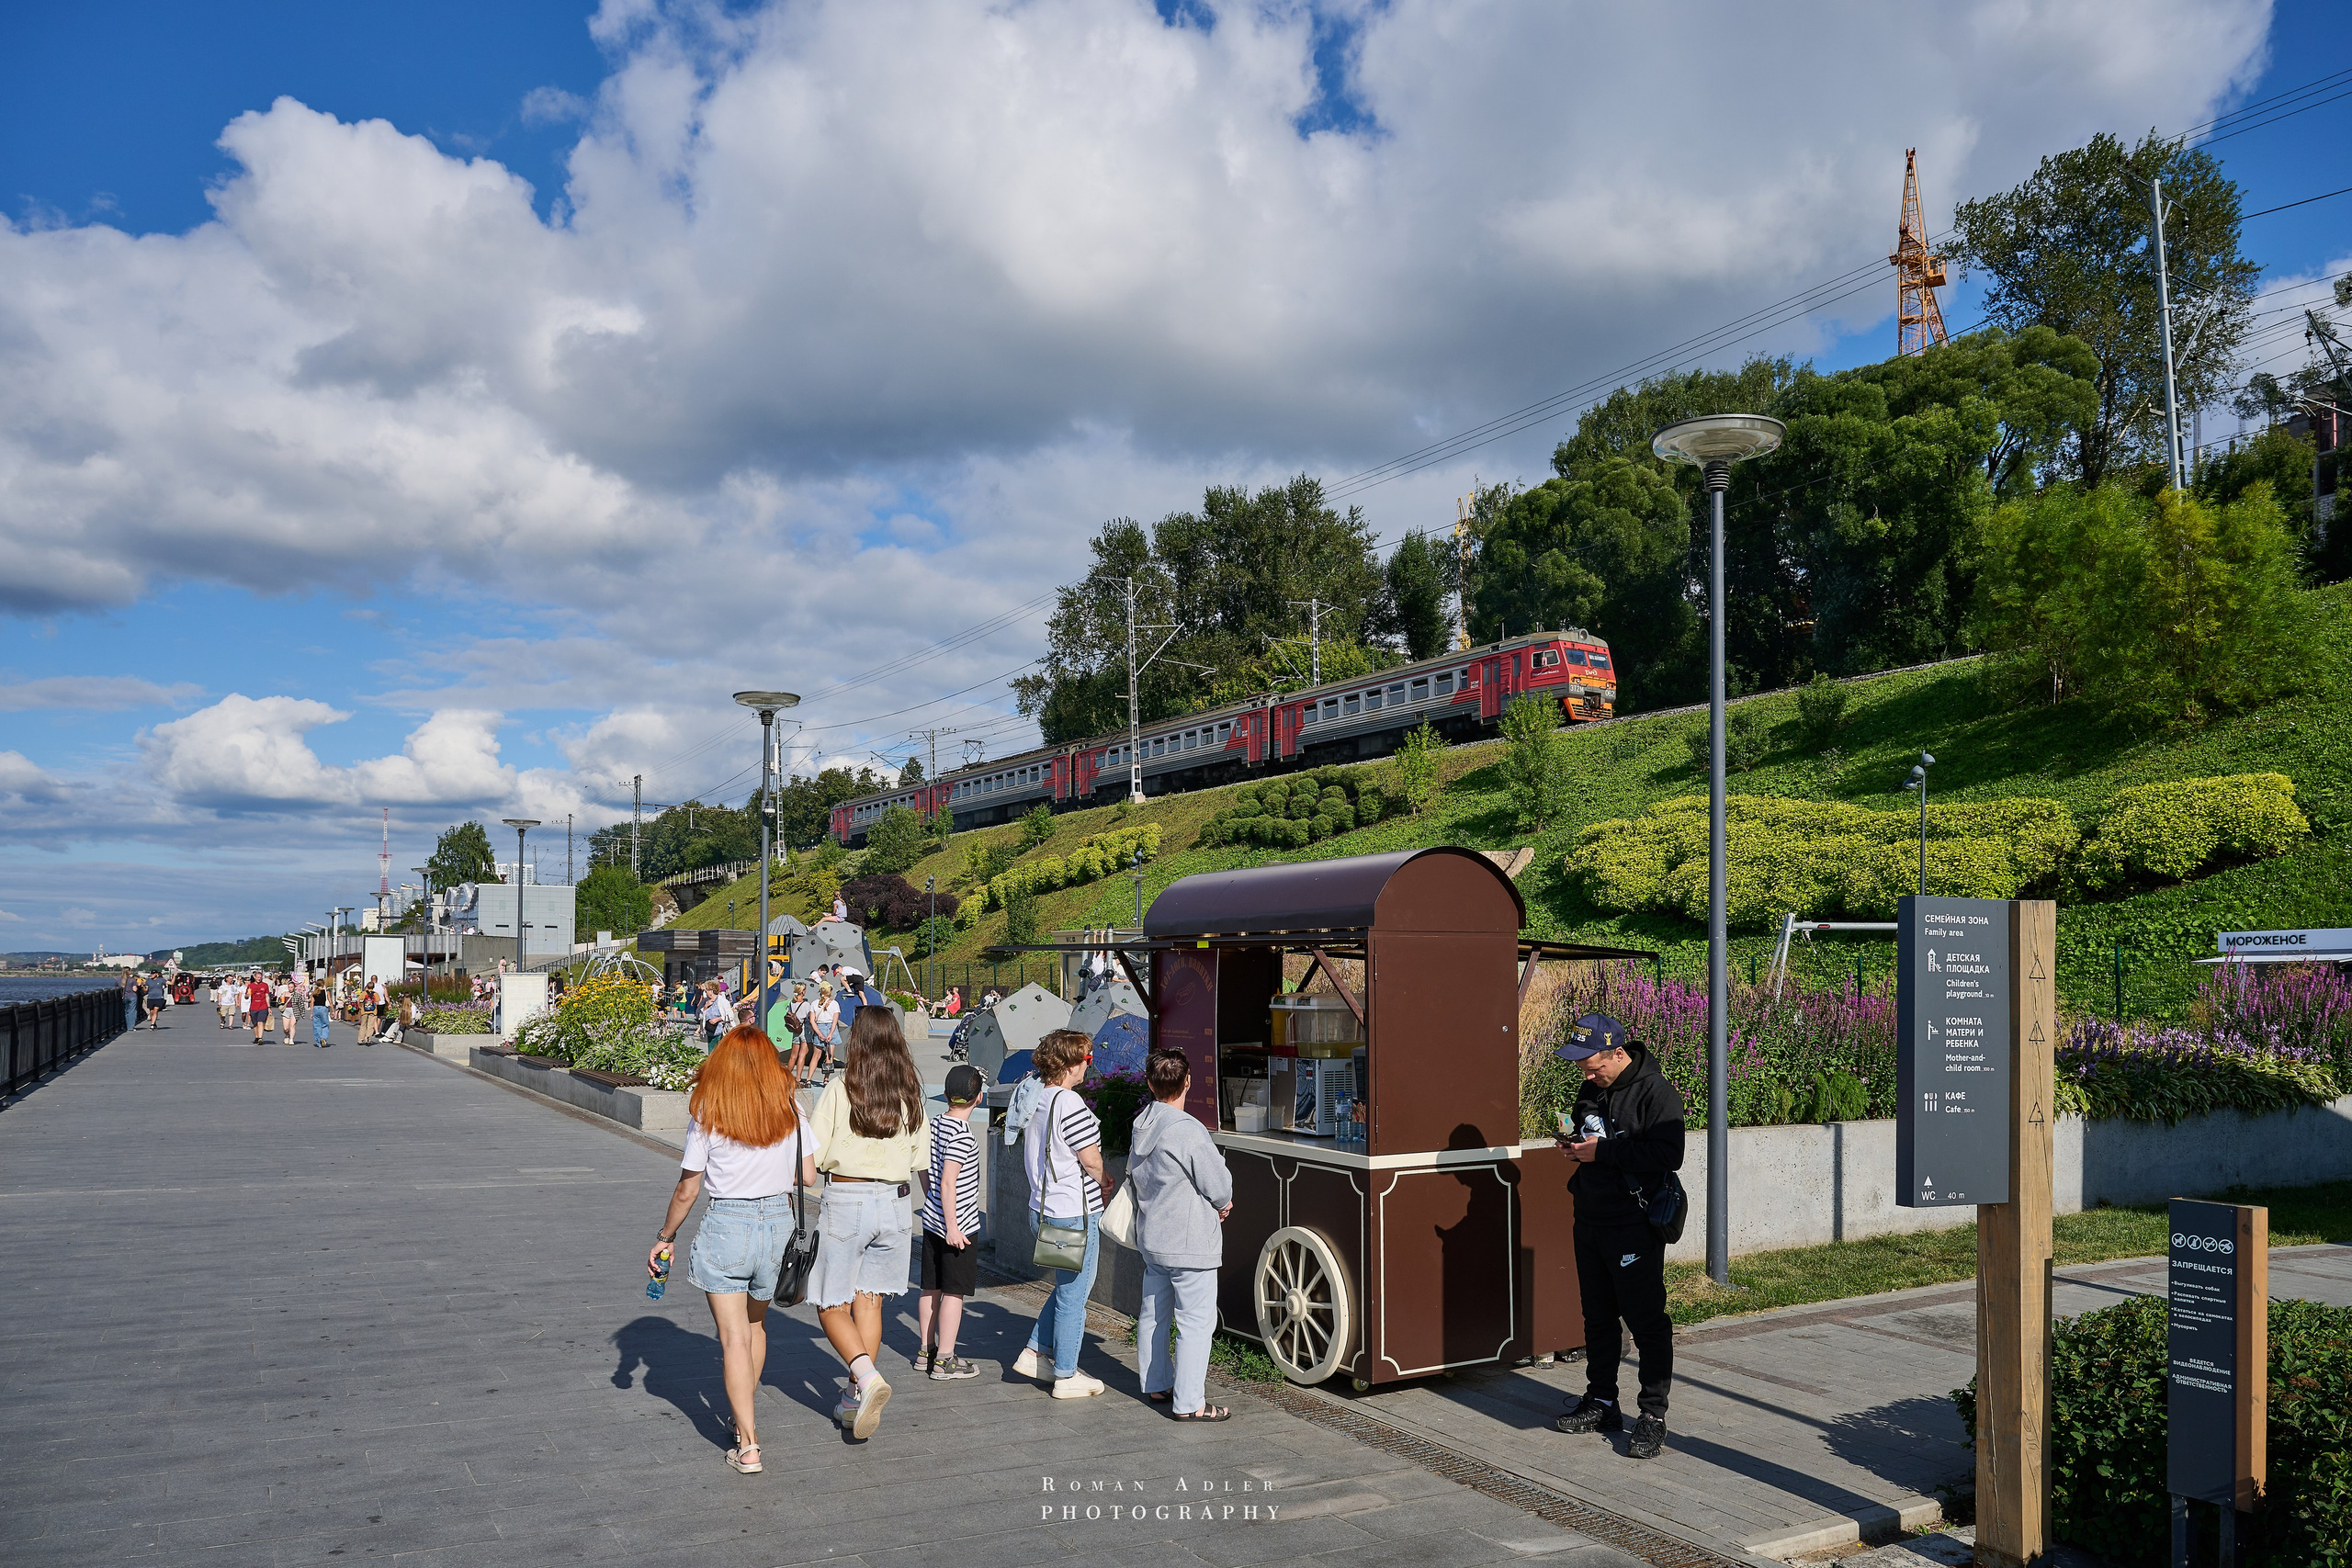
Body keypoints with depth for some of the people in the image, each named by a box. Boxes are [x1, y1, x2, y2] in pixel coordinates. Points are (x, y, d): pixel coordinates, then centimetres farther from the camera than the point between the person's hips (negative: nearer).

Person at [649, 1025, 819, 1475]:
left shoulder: (707, 1114, -8)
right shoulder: (789, 1109, -1)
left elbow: (686, 1190, -5)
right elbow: (808, 1176, 1)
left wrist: (664, 1237, 9)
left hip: (726, 1226, -3)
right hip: (779, 1221, 4)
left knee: (733, 1337, 2)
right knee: (755, 1324, 24)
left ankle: (748, 1446, 0)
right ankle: (746, 1412, 40)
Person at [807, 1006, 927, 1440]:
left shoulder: (839, 1090, -12)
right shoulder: (911, 1093, 0)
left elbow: (813, 1156, -10)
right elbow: (921, 1157, 6)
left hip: (846, 1202, -4)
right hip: (895, 1204, 4)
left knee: (832, 1307, 7)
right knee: (869, 1302, 15)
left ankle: (868, 1378, -14)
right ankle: (855, 1400, 19)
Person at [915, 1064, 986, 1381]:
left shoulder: (934, 1124, 6)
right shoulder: (963, 1134, -20)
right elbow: (947, 1183, -22)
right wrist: (952, 1227, -18)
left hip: (932, 1220, 8)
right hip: (958, 1224, -8)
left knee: (931, 1288, 16)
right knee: (954, 1292, 0)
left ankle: (926, 1351, 25)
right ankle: (945, 1361, 5)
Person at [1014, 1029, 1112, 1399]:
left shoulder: (1036, 1100, 7)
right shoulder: (1069, 1103, -21)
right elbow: (1091, 1159, -18)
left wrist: (1094, 1181, 14)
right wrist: (1103, 1183, 3)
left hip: (1043, 1208, 9)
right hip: (1075, 1212, -9)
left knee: (1067, 1287, 23)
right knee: (1074, 1295, 4)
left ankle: (1033, 1354, 27)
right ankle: (1066, 1377, 13)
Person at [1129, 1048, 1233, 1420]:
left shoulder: (1141, 1127, 3)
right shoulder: (1189, 1131, -21)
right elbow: (1219, 1186, -17)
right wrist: (1223, 1204, 8)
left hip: (1151, 1238, 8)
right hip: (1189, 1243, -8)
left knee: (1153, 1314, 18)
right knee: (1196, 1322, -2)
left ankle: (1157, 1386, 30)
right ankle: (1188, 1402, 0)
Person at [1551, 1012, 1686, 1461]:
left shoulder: (1655, 1092, -15)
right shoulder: (1591, 1087, 10)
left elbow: (1668, 1155, -24)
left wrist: (1603, 1151, -23)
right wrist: (1572, 1137, 3)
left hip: (1635, 1227, -8)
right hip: (1590, 1222, 8)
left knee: (1646, 1320, -2)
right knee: (1598, 1316, 16)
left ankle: (1653, 1415, 7)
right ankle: (1601, 1402, 28)